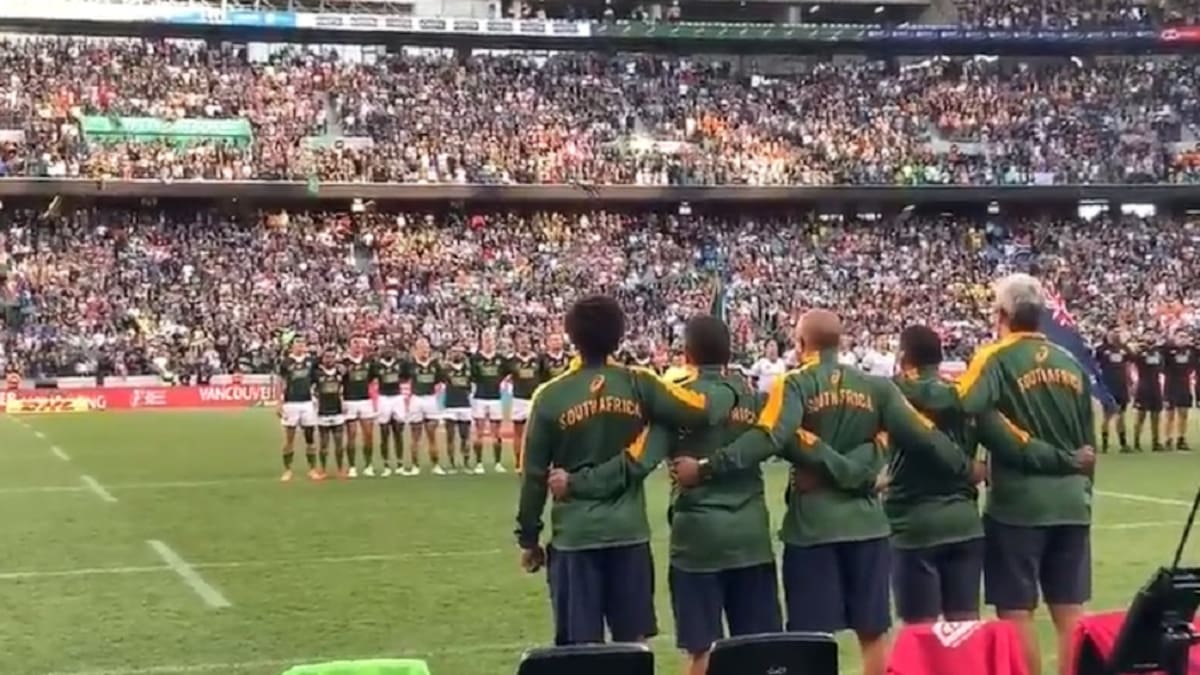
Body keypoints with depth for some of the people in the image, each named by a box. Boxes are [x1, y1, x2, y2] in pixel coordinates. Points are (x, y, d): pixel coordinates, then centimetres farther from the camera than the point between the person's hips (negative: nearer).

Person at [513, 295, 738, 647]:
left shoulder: (550, 396, -4)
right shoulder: (638, 384, -3)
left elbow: (534, 475, 0)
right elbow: (703, 410, -9)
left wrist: (528, 538, 10)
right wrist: (729, 391, 13)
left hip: (574, 535, -1)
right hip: (629, 530, 1)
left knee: (582, 649, 4)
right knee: (632, 644, 10)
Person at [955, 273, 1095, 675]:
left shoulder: (997, 358, -7)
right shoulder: (1070, 362, 10)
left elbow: (961, 408, -24)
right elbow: (1089, 441, 16)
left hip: (1018, 503, -5)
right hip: (1071, 502, 5)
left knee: (1016, 614, 3)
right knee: (1070, 614, 9)